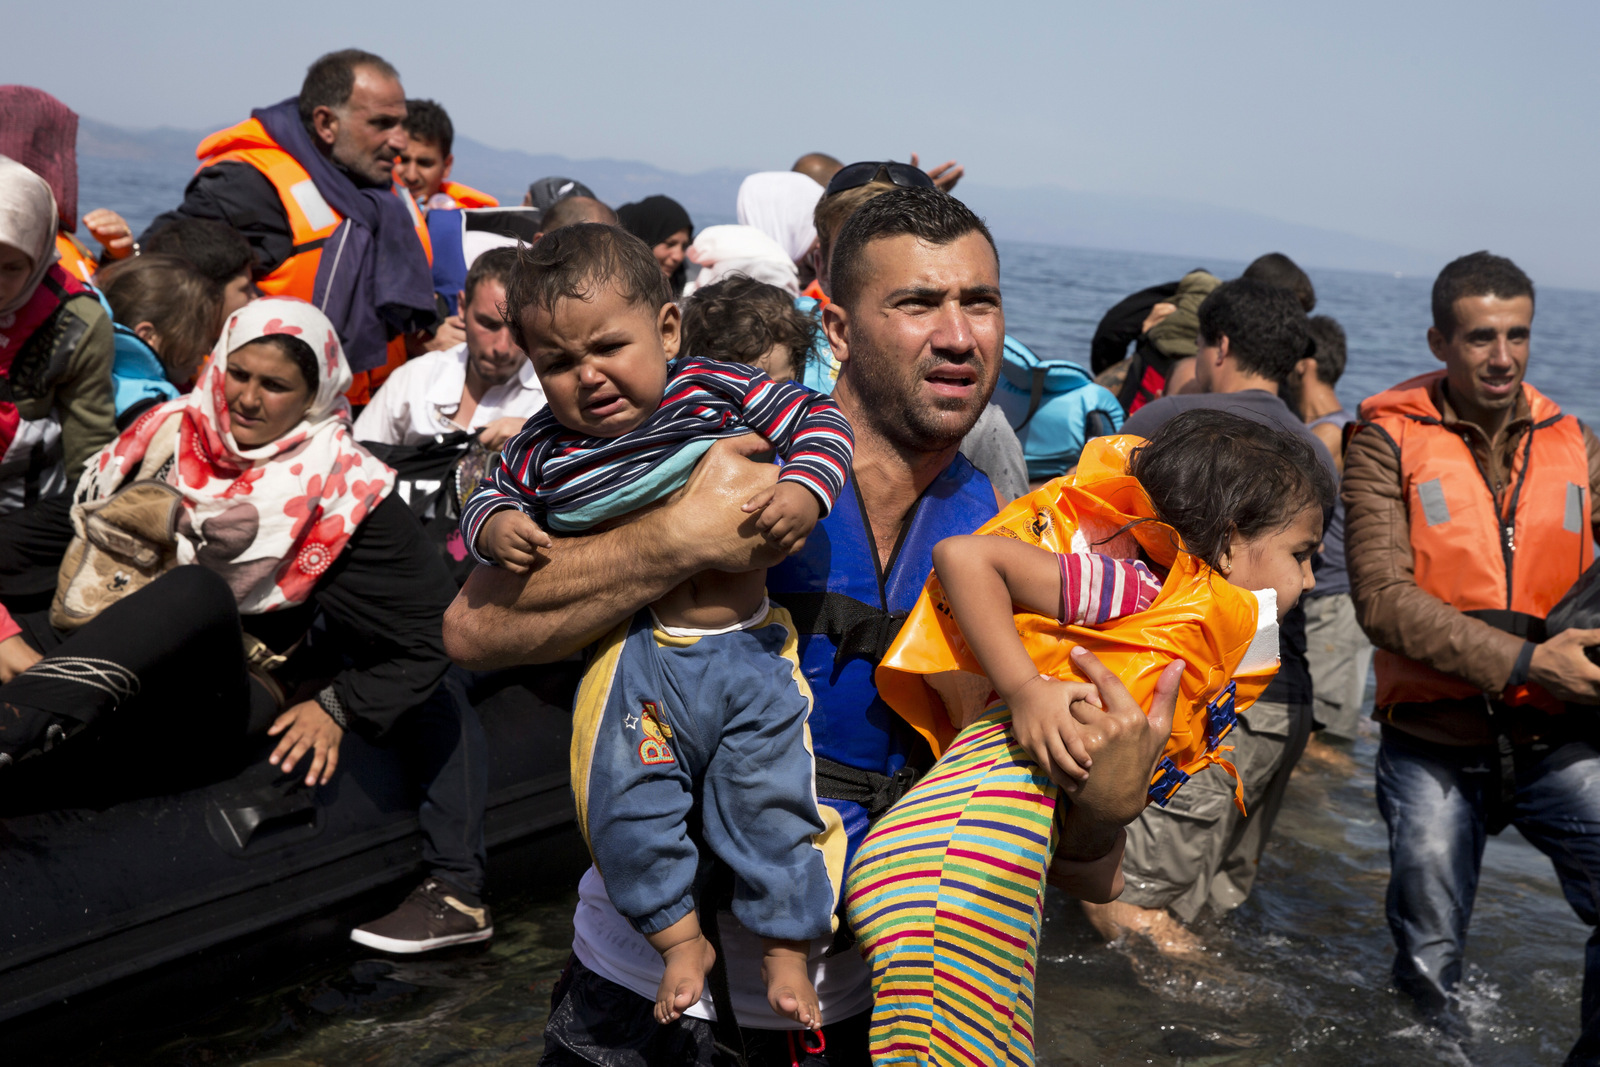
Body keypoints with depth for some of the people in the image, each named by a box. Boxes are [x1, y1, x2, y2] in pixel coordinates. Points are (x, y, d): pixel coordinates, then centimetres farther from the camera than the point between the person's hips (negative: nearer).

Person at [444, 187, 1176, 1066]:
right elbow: (475, 628, -23)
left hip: (845, 994, 3)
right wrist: (682, 539, -34)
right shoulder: (727, 465, -16)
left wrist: (1107, 801, -24)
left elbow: (1070, 864, -2)